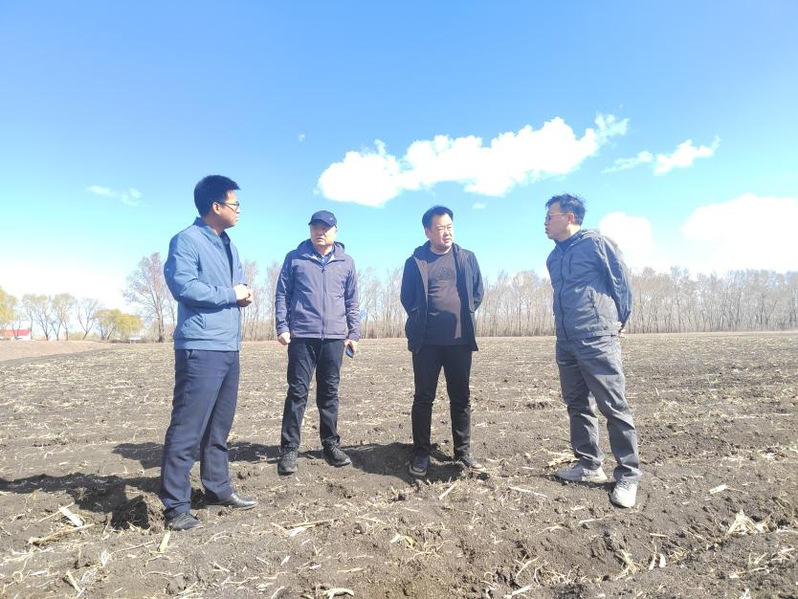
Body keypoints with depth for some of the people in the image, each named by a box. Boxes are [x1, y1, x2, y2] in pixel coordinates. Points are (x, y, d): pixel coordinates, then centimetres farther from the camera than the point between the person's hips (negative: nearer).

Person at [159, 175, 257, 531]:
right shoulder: (186, 240, -8)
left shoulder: (228, 245, 18)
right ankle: (175, 506, 6)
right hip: (200, 348, -9)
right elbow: (182, 285, -20)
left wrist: (245, 293, 1)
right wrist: (230, 294, -12)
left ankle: (218, 488, 29)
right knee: (187, 429, -4)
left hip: (229, 348, 9)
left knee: (219, 426, 16)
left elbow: (239, 281, 25)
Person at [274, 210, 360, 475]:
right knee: (297, 392, 0)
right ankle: (289, 448, 9)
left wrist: (354, 333, 8)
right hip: (301, 336, -2)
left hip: (334, 337, 2)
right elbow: (282, 295, 4)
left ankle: (331, 443, 21)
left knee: (330, 392, 9)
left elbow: (352, 301, 12)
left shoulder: (346, 262, 10)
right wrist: (282, 327, -4)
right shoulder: (294, 258, 4)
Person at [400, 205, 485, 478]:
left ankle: (463, 452, 20)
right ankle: (421, 453, 14)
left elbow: (477, 292, 16)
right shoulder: (415, 261, 4)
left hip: (460, 340, 2)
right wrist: (422, 319, 7)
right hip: (426, 341, -2)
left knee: (461, 398, 8)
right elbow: (407, 298, 10)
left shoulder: (467, 258, 9)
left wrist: (463, 314, 9)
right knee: (423, 398, 3)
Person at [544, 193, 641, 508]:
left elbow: (621, 280, -1)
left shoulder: (595, 242, -5)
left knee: (614, 407, -2)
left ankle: (628, 475, 10)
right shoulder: (554, 257, 16)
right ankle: (589, 465, 25)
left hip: (597, 340, -8)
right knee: (577, 405, 12)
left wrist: (619, 319, 4)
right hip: (566, 342, 8)